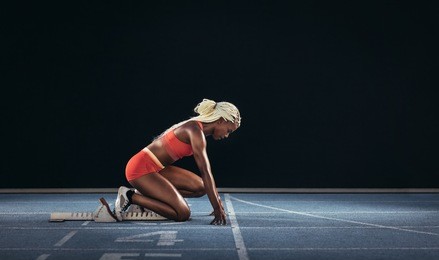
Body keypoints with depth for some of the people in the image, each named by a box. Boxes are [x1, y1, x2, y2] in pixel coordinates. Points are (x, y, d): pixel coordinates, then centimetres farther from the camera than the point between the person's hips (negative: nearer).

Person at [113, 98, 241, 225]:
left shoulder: (196, 128, 13)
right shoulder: (196, 131, -17)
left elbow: (207, 171, 18)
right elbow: (205, 173, -20)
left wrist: (218, 201, 19)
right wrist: (217, 208, -18)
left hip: (155, 168, 10)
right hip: (141, 168, -10)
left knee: (200, 187, 5)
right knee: (183, 214, -14)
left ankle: (146, 193, 7)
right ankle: (131, 196, -7)